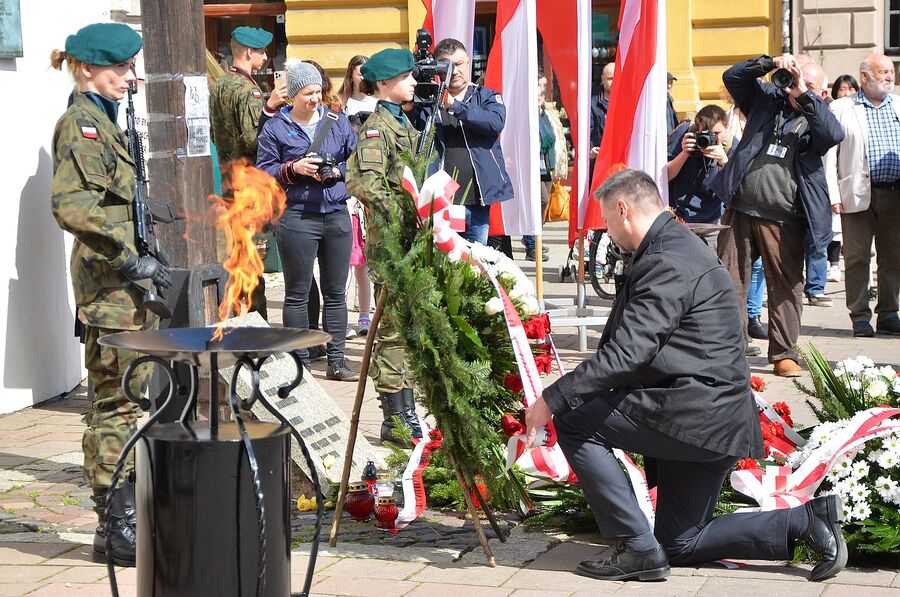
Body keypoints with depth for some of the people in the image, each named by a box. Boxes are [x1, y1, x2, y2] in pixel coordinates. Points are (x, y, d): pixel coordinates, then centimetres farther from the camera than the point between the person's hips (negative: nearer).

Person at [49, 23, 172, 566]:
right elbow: (71, 206, -25)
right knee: (120, 402, -7)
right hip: (110, 283, -10)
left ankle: (116, 522, 20)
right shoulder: (80, 125, -12)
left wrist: (141, 260, 21)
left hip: (125, 282, 10)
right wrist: (132, 258, -26)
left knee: (115, 400, 13)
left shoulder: (105, 123, 18)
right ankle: (120, 529, -2)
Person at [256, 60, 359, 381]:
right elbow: (263, 172, 1)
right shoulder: (275, 128, 2)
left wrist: (336, 171, -7)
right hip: (297, 218, -3)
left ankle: (336, 360, 15)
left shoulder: (337, 121, 10)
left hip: (337, 214, 3)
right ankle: (299, 363, 8)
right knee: (297, 294, 1)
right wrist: (293, 169, -14)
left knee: (336, 292, 7)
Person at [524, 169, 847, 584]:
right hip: (716, 422, 11)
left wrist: (552, 400, -21)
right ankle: (806, 520, 11)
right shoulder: (679, 247, 17)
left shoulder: (668, 264, -18)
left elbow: (625, 354, -25)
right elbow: (629, 349, 20)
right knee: (681, 546, 16)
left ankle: (639, 549, -6)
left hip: (695, 416, -11)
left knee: (572, 423, -7)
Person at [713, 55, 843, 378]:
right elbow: (732, 77, 8)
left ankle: (784, 354, 10)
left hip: (783, 221, -2)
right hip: (740, 211, 2)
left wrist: (805, 96, -16)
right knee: (730, 283, 3)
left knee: (786, 287, 2)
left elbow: (834, 134, -16)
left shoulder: (815, 117, 5)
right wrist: (770, 63, -5)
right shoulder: (766, 99, 11)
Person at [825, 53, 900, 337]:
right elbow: (829, 154, -1)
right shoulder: (841, 109, 3)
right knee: (857, 258, 0)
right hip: (858, 194, -3)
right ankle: (860, 317, 8)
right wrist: (833, 195, -8)